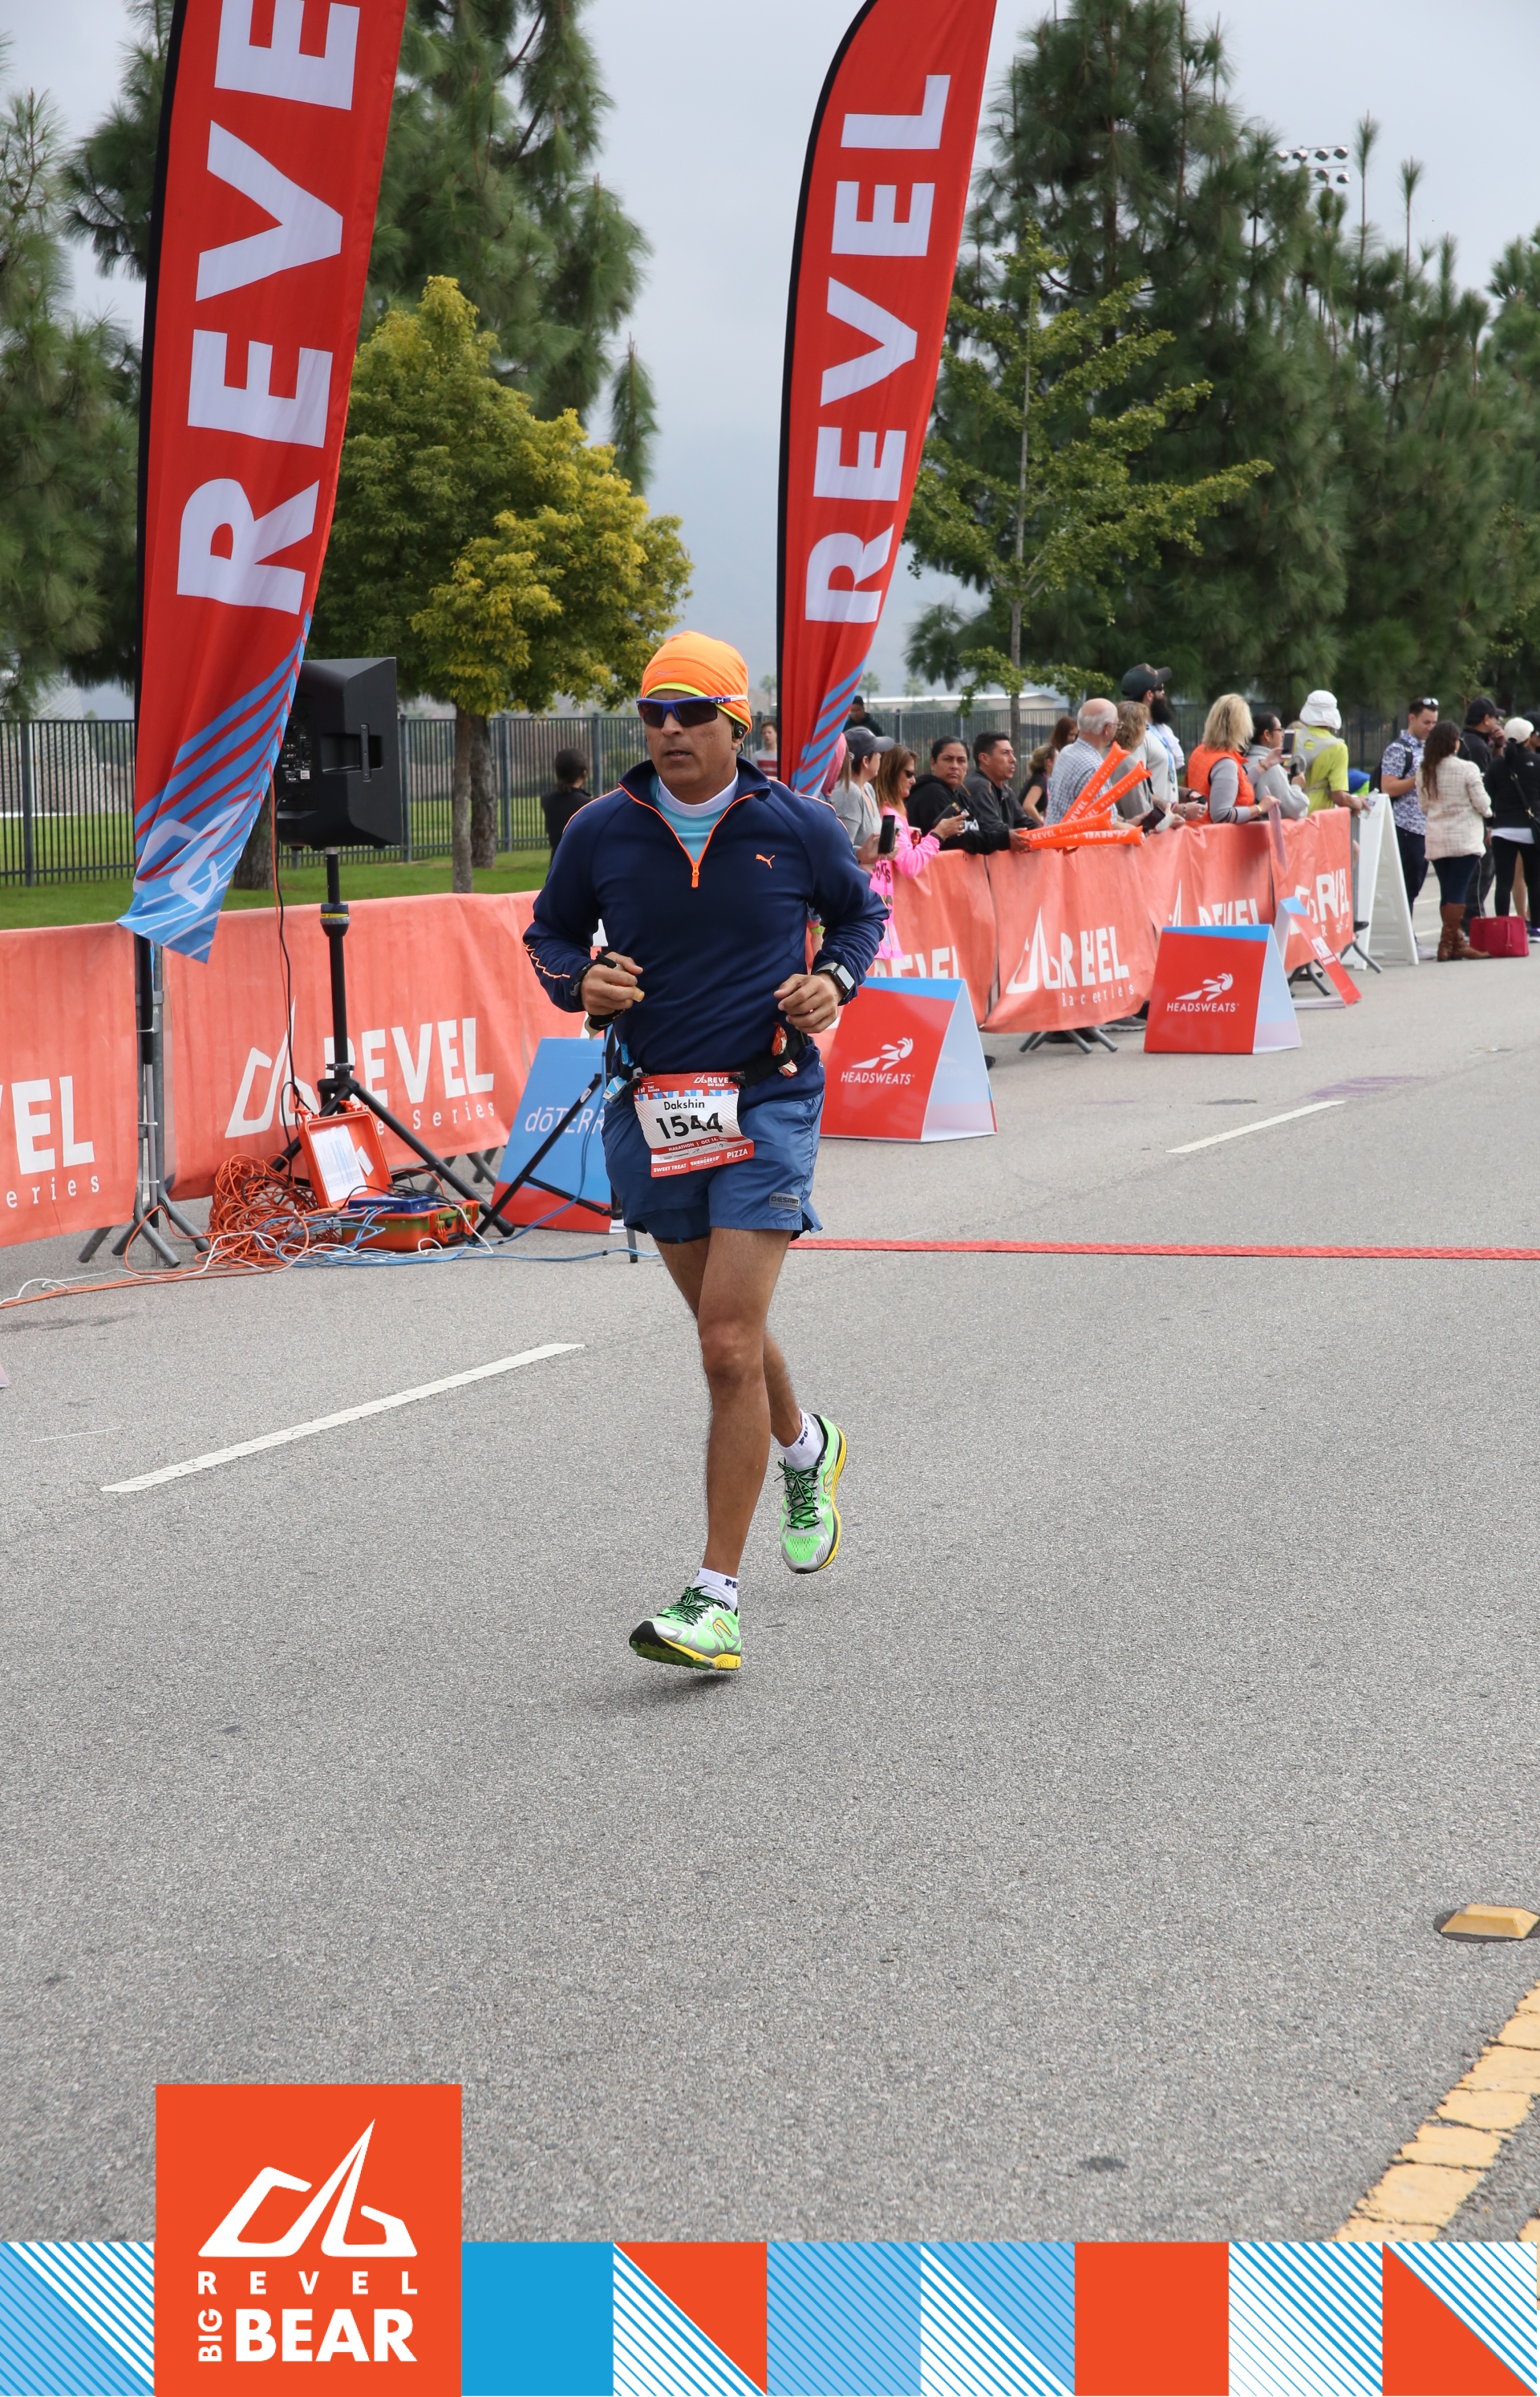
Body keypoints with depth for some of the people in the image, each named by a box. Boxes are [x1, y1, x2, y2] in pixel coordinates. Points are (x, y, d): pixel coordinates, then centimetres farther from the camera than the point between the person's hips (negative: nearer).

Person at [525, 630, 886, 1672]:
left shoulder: (797, 826, -3)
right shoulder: (602, 832, 0)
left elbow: (860, 912, 14)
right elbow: (550, 934, 13)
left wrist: (834, 980, -5)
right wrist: (582, 983, -8)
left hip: (767, 1103, -4)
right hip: (650, 1108, 4)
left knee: (729, 1350, -13)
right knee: (729, 1333, 18)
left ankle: (716, 1598, -11)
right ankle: (807, 1449, 52)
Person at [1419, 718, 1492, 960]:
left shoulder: (1424, 772, 3)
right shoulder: (1467, 769, -11)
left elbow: (1424, 807, 9)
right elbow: (1482, 804, -8)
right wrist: (1487, 812, 14)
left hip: (1436, 840, 4)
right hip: (1465, 838, -4)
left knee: (1447, 892, 10)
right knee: (1458, 892, -4)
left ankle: (1456, 940, 13)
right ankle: (1450, 943, -8)